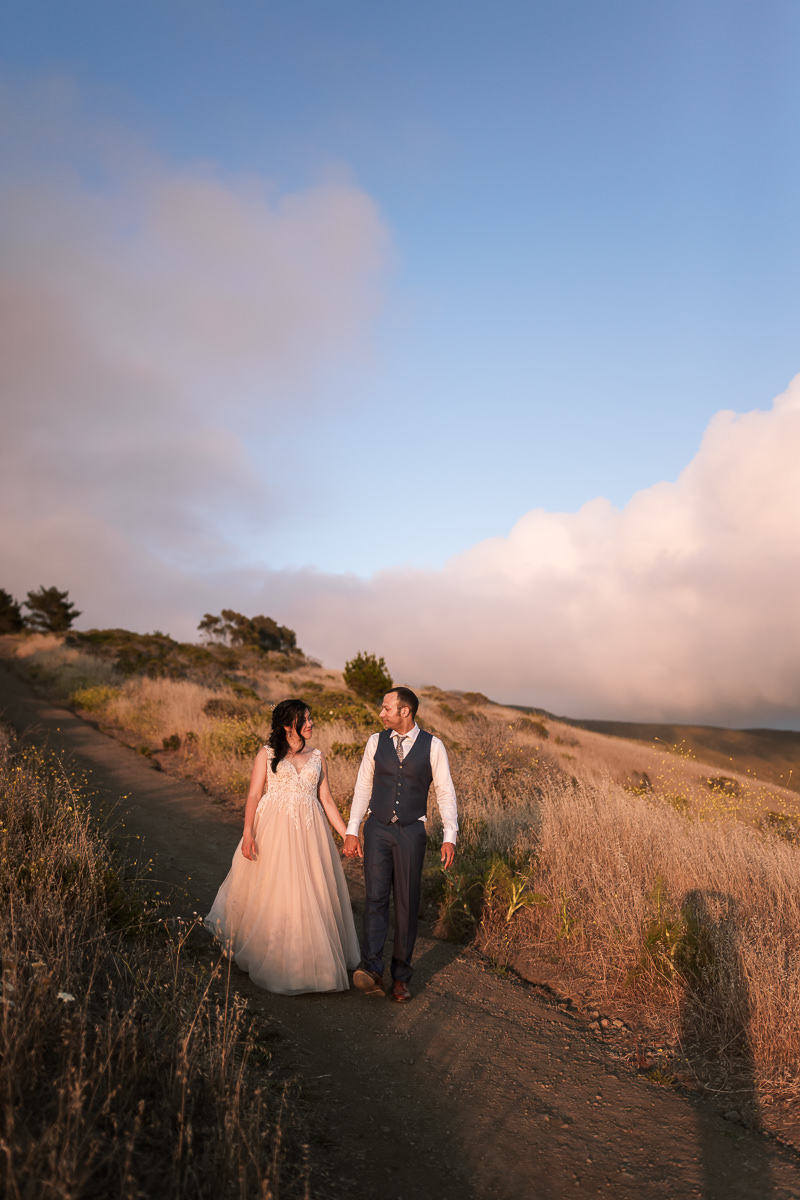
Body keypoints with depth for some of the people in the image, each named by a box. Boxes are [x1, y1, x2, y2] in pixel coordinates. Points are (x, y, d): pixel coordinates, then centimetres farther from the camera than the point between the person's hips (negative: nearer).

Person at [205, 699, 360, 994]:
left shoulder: (317, 758, 11)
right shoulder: (267, 754, 2)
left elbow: (326, 800, 11)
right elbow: (254, 795, -4)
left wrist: (347, 834, 6)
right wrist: (248, 833, -16)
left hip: (309, 832, 3)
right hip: (274, 830, -3)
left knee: (311, 893, 5)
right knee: (273, 893, 2)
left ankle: (312, 960, 21)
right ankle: (274, 961, 21)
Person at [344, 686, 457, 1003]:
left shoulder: (432, 746, -3)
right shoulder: (376, 742, 3)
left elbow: (445, 792, 0)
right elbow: (363, 787, 7)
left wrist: (450, 837, -7)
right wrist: (352, 830, 3)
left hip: (411, 831, -1)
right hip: (377, 828, 1)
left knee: (407, 903, 4)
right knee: (376, 897, -9)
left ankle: (401, 975, 15)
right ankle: (371, 970, -14)